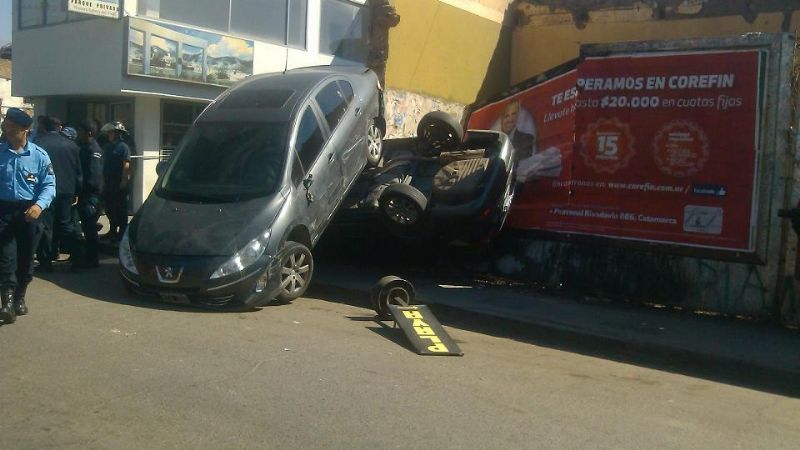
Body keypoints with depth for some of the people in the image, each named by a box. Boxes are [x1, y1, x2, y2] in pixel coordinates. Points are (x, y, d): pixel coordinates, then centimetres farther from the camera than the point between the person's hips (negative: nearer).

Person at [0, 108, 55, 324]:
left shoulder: (39, 155, -1)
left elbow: (49, 185, -2)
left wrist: (39, 205, -19)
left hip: (29, 212, 1)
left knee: (26, 257, 10)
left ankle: (20, 297, 27)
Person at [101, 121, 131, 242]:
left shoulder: (123, 147, -9)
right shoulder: (108, 147, 15)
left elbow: (126, 165, -14)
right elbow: (104, 165, 18)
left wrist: (124, 181, -19)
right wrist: (103, 181, 14)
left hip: (119, 185, -8)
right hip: (108, 184, 8)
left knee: (121, 209, -2)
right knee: (109, 209, 14)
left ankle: (122, 233, 4)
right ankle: (113, 231, 26)